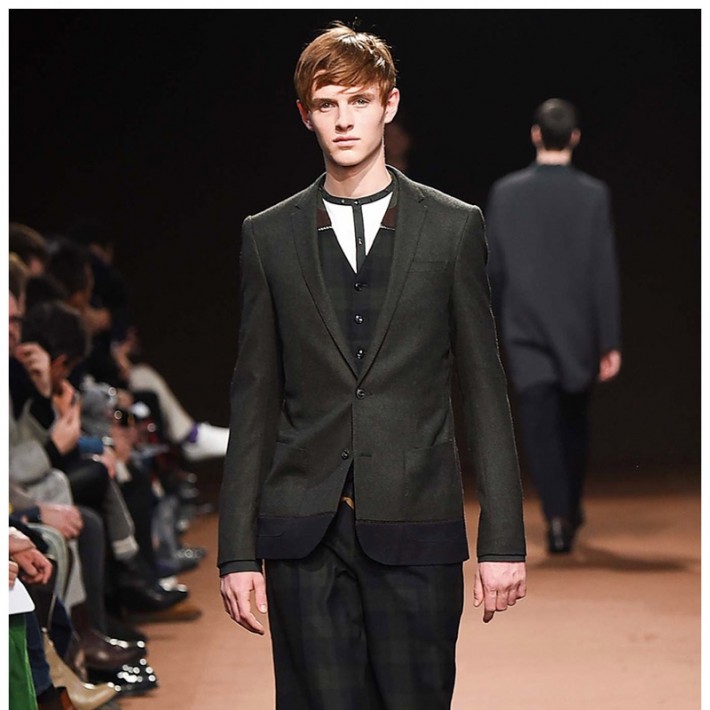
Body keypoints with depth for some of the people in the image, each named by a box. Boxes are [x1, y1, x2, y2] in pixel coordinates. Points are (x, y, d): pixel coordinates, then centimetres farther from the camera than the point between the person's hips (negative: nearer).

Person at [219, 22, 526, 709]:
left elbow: (484, 390, 5)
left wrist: (503, 540, 0)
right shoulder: (268, 236, 9)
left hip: (415, 529, -1)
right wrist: (237, 550, 4)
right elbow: (253, 400, 9)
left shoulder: (453, 227, 6)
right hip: (304, 530, 1)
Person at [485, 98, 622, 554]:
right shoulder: (594, 194, -7)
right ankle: (570, 510, 32)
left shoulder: (506, 193, -3)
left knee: (540, 428, -3)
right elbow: (605, 273, -8)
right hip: (578, 329, 1)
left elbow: (494, 268, 2)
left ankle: (558, 517, -17)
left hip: (525, 330, -1)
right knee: (574, 426, 19)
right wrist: (611, 342, -5)